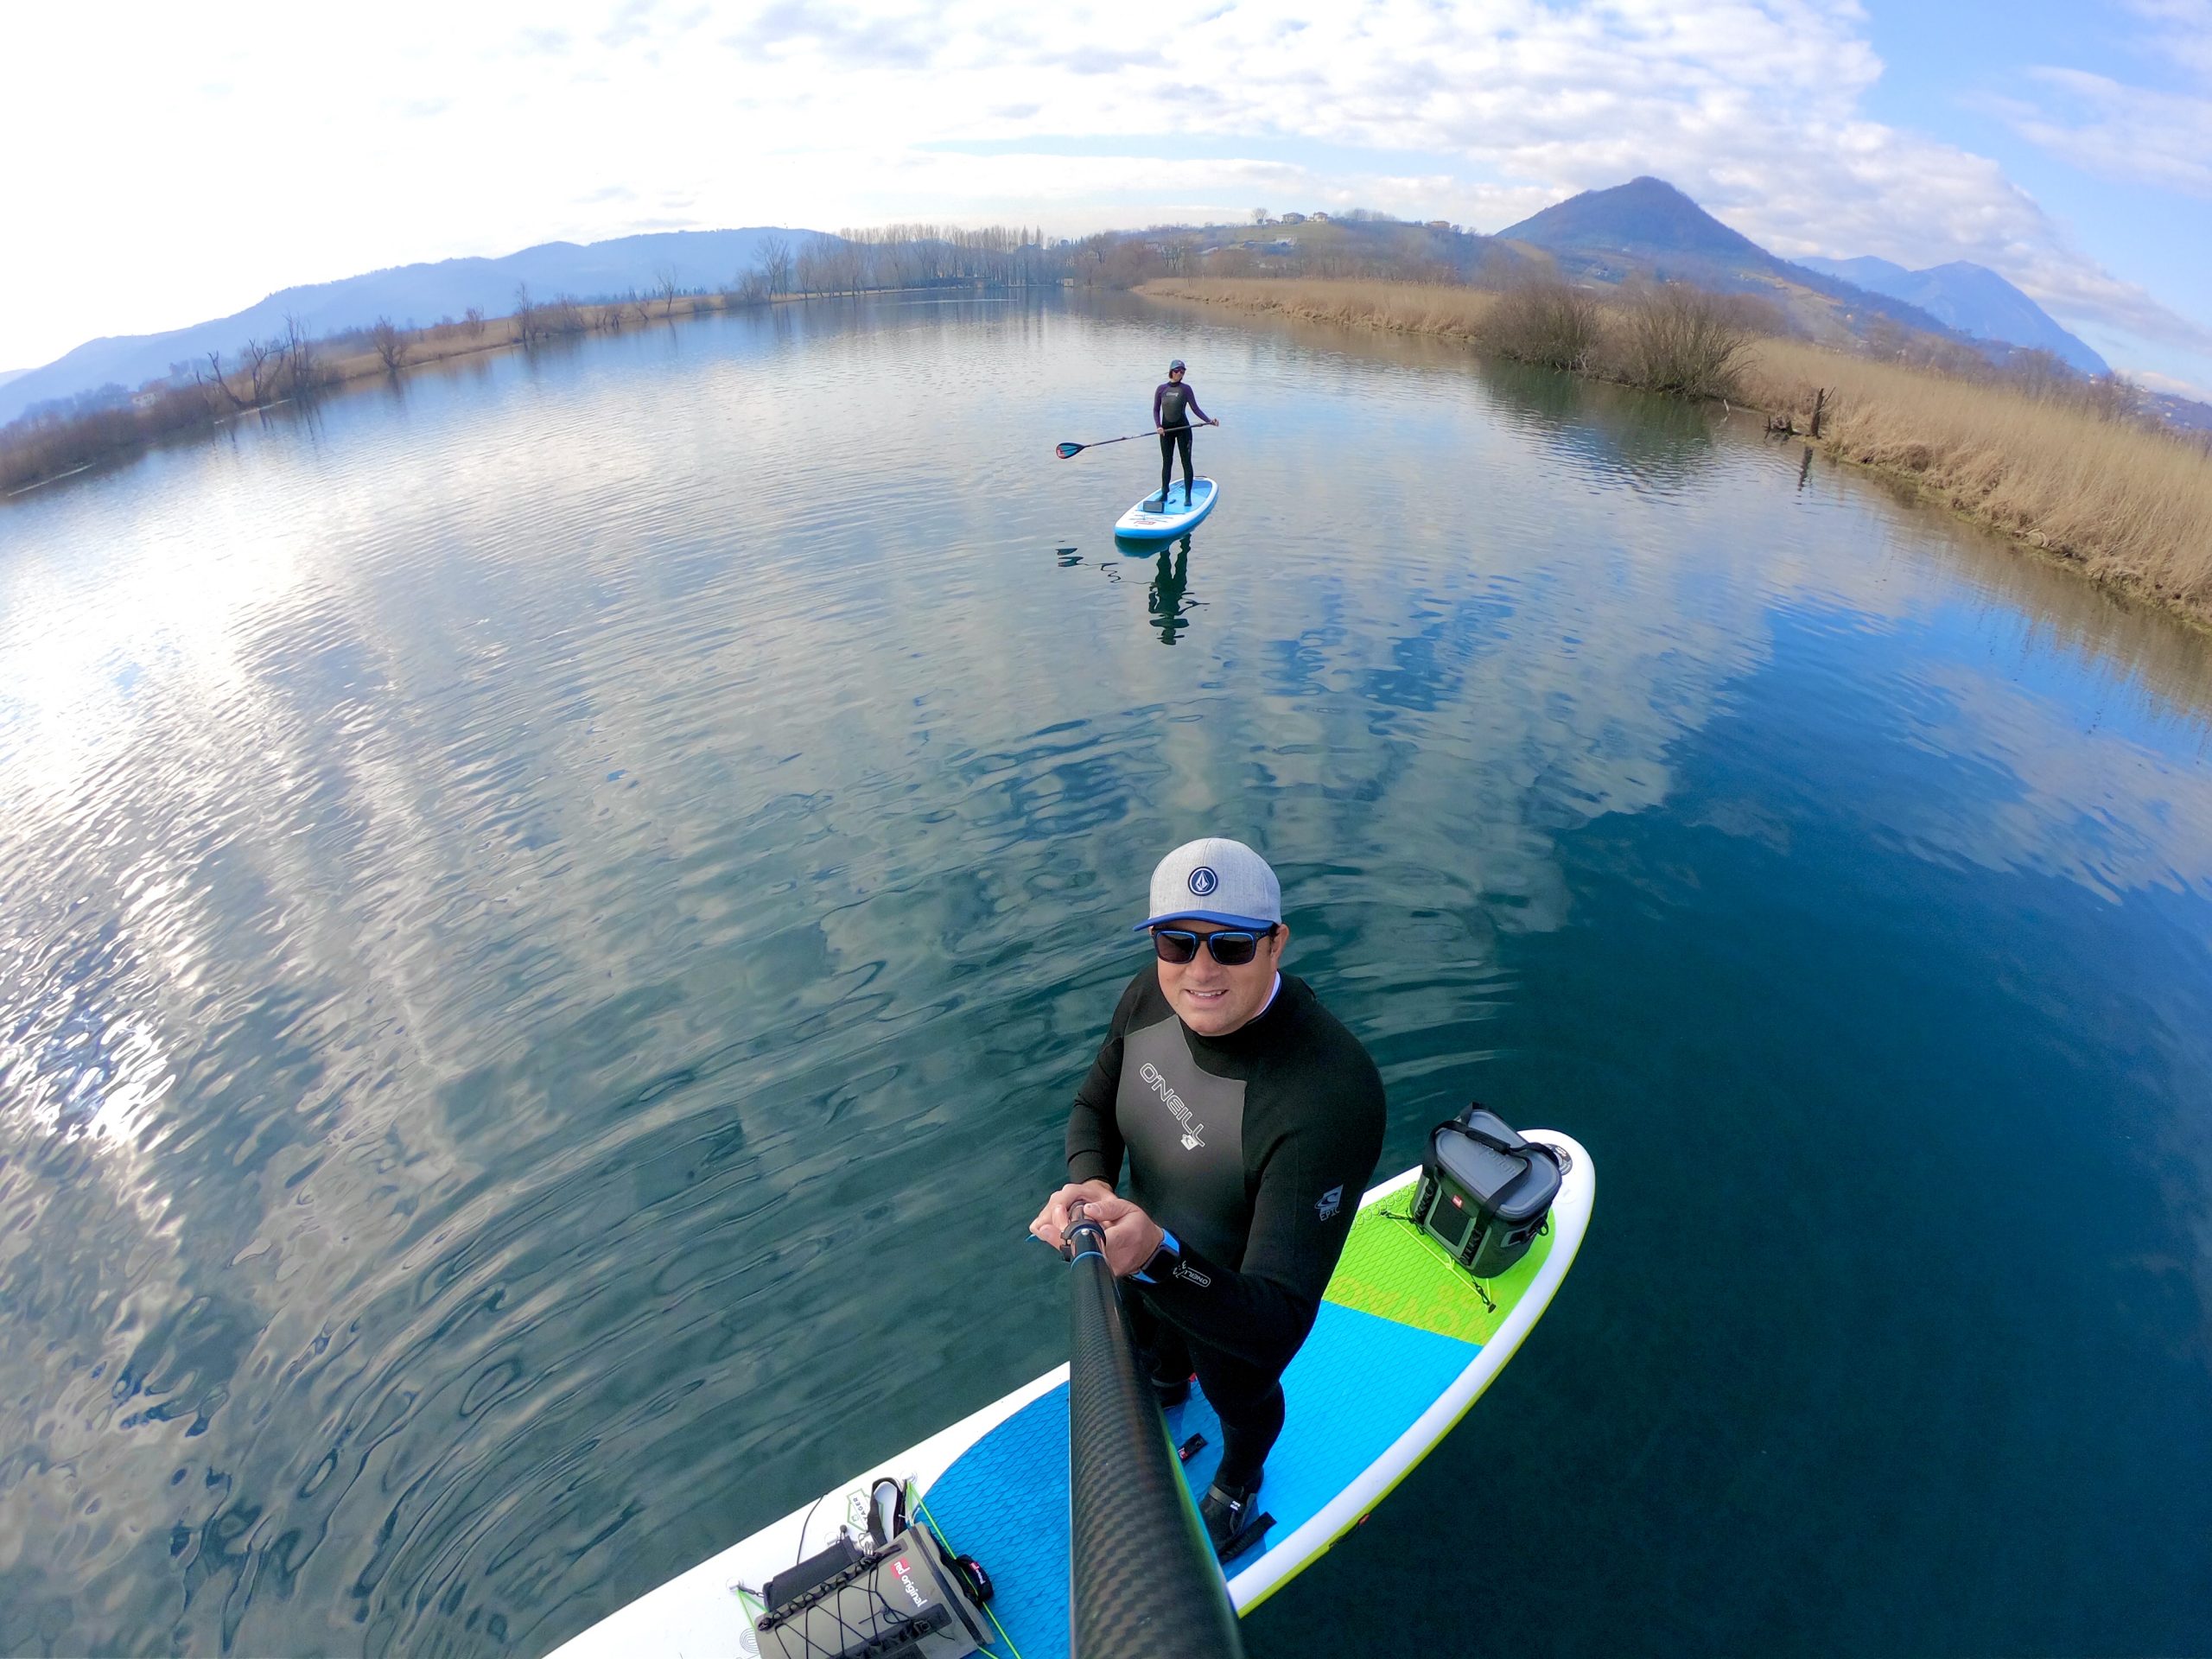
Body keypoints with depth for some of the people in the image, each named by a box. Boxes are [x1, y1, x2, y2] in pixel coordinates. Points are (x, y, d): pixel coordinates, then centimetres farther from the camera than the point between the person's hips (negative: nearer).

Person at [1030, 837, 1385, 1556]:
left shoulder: (1329, 1099, -45)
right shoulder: (1152, 996, -24)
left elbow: (1274, 1329, -42)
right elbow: (1093, 1107, -6)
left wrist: (1157, 1257, -59)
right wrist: (1090, 1185, -27)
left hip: (1236, 1310, -5)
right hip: (1147, 1263, 5)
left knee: (1242, 1398, 30)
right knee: (1152, 1339, 38)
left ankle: (1239, 1480, 67)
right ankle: (1166, 1392, 75)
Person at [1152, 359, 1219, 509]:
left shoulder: (1186, 389, -2)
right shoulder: (1161, 389, 3)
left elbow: (1195, 409, -3)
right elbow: (1156, 409, 6)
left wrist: (1209, 421, -15)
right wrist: (1158, 426, -10)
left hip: (1183, 428, -2)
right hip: (1166, 429, 2)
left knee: (1186, 462, 0)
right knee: (1167, 462, 8)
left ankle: (1188, 496, 6)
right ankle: (1164, 494, 17)